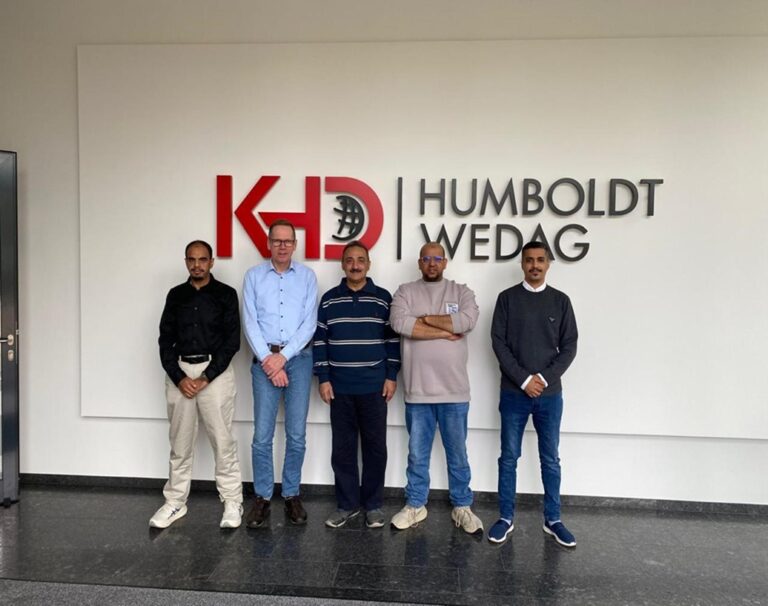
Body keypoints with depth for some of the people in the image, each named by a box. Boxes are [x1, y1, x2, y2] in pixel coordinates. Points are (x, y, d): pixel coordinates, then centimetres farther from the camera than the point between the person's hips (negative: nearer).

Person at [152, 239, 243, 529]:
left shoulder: (226, 294, 0)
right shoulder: (176, 295, 9)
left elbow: (232, 340, -6)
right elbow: (165, 340, 6)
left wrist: (205, 378, -12)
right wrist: (179, 378, -8)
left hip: (215, 372, -3)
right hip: (179, 372, 3)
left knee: (222, 440, -1)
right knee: (180, 442, 11)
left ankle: (232, 503, 10)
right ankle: (175, 502, 23)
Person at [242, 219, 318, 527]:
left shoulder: (307, 276, 4)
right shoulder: (254, 275, 5)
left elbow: (309, 322, -2)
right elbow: (250, 322, -1)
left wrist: (283, 356, -10)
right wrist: (267, 359, -10)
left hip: (299, 358, 0)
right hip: (265, 359, 0)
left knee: (296, 434, 5)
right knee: (262, 434, 1)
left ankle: (292, 495, 19)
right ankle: (262, 498, 14)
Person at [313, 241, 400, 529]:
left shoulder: (383, 298, 2)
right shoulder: (329, 299, 5)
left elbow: (393, 339, 3)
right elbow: (319, 340, 4)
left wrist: (391, 376, -3)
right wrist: (323, 378, -2)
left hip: (374, 387, -1)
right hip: (339, 387, 1)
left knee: (375, 447, 7)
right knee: (342, 448, 8)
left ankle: (373, 505, 20)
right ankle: (347, 504, 21)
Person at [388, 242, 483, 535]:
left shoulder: (461, 292, 5)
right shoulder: (405, 292, 4)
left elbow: (468, 321, -15)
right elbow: (399, 323, -15)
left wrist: (425, 318, -10)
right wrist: (444, 332, -13)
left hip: (454, 390, 0)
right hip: (417, 390, 0)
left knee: (457, 453, 12)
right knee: (417, 453, 13)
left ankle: (462, 506, 28)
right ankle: (415, 505, 29)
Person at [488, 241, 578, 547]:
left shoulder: (560, 300, 4)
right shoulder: (507, 298, 1)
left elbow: (569, 346, 2)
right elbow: (498, 342, -5)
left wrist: (545, 379, -10)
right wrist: (524, 379, -12)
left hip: (550, 394, 1)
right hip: (513, 393, -1)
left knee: (550, 459, 10)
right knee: (509, 457, 6)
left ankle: (553, 519, 23)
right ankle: (506, 518, 19)